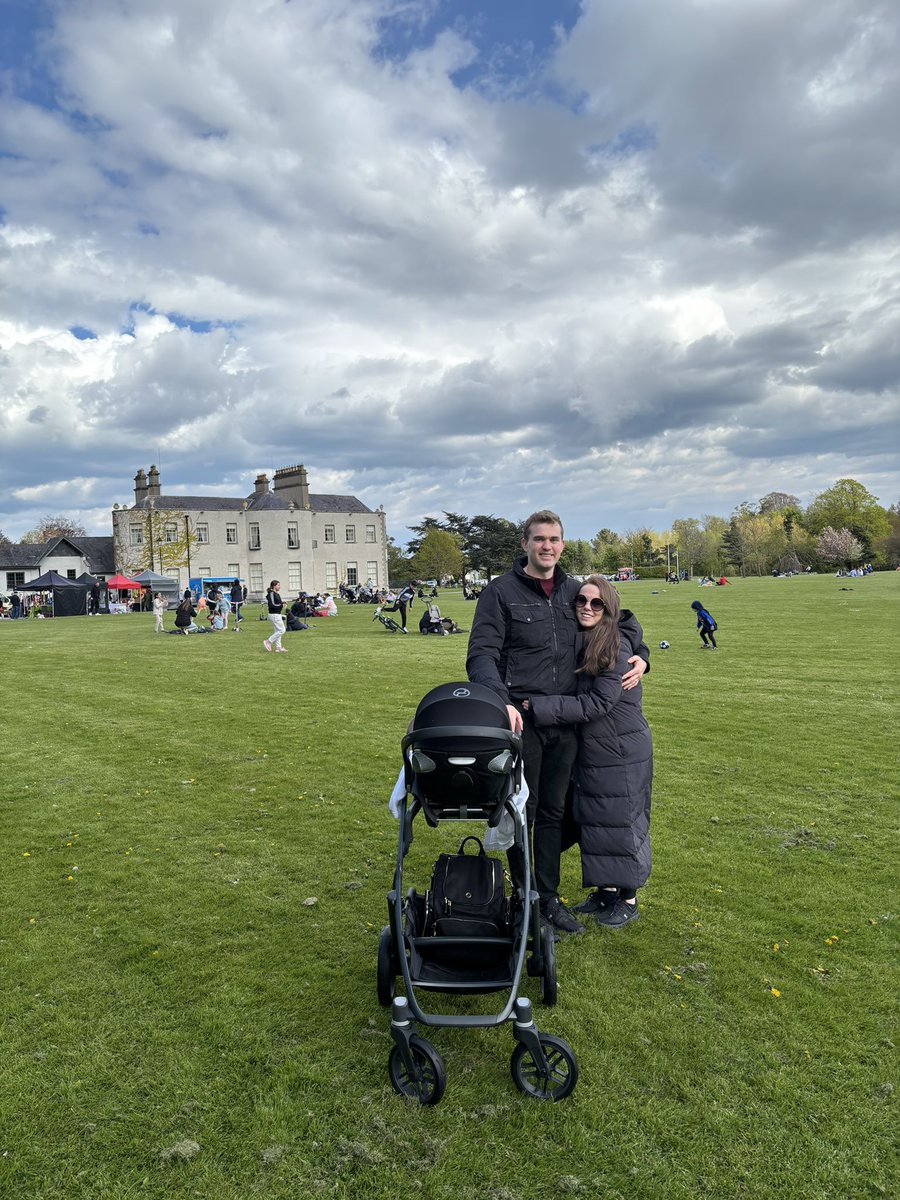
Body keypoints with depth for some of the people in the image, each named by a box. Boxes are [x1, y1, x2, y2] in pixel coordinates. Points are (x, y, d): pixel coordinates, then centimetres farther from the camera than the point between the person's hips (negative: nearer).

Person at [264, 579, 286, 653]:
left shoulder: (277, 594, 12)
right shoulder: (271, 594, -16)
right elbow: (271, 605, -22)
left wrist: (282, 602, 3)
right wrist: (281, 605, -16)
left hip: (278, 614, 10)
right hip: (274, 614, -10)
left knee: (277, 631, 12)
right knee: (281, 630, -8)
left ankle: (278, 647, 16)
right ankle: (268, 641, 0)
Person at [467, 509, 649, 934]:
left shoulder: (574, 591, 9)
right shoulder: (501, 591, -5)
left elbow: (623, 619, 25)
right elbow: (481, 655, -12)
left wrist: (640, 656, 7)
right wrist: (500, 701, -28)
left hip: (565, 722, 4)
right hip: (521, 720, -4)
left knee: (554, 812, 14)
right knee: (522, 812, 7)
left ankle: (548, 899, 28)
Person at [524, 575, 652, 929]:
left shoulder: (618, 649, -20)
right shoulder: (577, 643, 3)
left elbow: (596, 703, -24)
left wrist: (539, 706, -23)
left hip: (623, 750, -7)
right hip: (590, 750, 7)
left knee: (621, 821, 5)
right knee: (593, 820, 16)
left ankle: (628, 899, 23)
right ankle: (606, 889, 33)